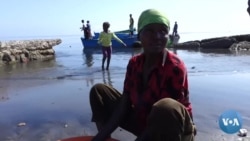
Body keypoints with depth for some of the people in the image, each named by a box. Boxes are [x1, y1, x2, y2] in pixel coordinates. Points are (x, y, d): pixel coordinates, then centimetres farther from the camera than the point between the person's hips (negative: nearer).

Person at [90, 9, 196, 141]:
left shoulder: (175, 67, -25)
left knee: (166, 107, -43)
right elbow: (124, 104, -6)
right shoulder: (134, 63, -6)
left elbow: (165, 112, -27)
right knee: (98, 90, 1)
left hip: (174, 129, -5)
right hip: (144, 123, 6)